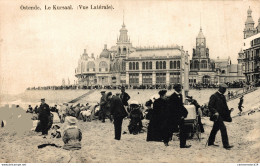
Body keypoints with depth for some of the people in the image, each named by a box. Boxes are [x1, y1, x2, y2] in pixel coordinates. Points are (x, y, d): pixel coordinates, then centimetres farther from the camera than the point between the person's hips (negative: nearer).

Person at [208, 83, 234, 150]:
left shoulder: (223, 96, 16)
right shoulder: (214, 96, -11)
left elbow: (225, 107, 24)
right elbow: (210, 106, -14)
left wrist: (228, 113, 16)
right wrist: (215, 112, -25)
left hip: (221, 116, 9)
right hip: (217, 116, -9)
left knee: (215, 129, 15)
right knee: (223, 128, -14)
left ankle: (210, 142, 26)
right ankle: (225, 144, -13)